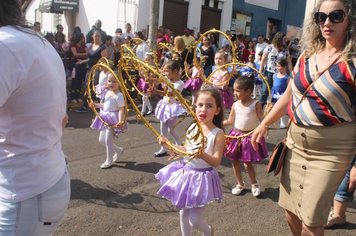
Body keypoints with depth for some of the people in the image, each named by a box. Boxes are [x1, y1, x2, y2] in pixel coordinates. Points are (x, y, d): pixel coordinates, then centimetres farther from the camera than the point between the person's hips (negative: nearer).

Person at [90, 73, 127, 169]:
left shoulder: (119, 95, -17)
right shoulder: (107, 93, 9)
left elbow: (121, 109, -22)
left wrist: (120, 121, -32)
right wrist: (96, 105, 18)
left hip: (113, 120, -9)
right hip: (105, 118, 9)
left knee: (108, 140, -3)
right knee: (101, 140, 14)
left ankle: (109, 161, 15)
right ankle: (118, 150, 34)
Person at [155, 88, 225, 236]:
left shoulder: (218, 133, -17)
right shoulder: (191, 128, -1)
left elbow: (216, 162, -21)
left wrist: (202, 155, -39)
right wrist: (168, 143, 5)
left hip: (202, 177, -5)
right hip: (186, 173, 5)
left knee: (195, 220, -1)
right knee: (183, 214, 16)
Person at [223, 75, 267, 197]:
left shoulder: (255, 104, -12)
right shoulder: (235, 105, 0)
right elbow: (230, 121, 9)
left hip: (250, 136, -4)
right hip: (236, 135, 4)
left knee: (247, 163, 2)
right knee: (235, 161, 11)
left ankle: (254, 184, 29)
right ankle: (240, 184, 32)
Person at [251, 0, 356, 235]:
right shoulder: (307, 55, 5)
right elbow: (288, 96, 15)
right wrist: (264, 124, 16)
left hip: (331, 150, -6)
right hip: (296, 142, 6)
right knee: (290, 208, 16)